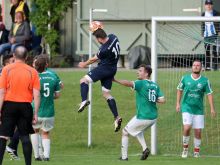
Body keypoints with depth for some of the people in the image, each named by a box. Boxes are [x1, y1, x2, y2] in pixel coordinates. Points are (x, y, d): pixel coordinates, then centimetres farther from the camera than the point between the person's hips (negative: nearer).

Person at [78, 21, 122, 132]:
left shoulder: (105, 49, -26)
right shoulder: (113, 37, -7)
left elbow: (94, 59, -8)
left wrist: (85, 64, 10)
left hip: (104, 69, -9)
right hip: (112, 69, 9)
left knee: (84, 81, -5)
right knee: (107, 94, 14)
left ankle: (84, 101, -28)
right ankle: (117, 117, 7)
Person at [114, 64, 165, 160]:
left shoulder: (141, 83, -12)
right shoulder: (155, 85, 7)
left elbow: (129, 83, -31)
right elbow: (162, 100, 1)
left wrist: (116, 80, -37)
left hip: (143, 118, -7)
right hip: (153, 117, 7)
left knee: (125, 132, 10)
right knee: (138, 130, 34)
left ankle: (124, 156, 8)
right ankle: (145, 148, 15)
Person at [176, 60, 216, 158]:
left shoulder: (205, 81, -1)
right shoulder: (185, 79, 0)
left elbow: (209, 94, -1)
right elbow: (180, 90, 13)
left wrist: (212, 108, -8)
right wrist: (178, 104, 9)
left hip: (199, 109, 1)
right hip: (187, 107, -1)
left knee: (198, 131, 2)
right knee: (187, 128, -18)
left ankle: (196, 152, 17)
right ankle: (185, 148, 2)